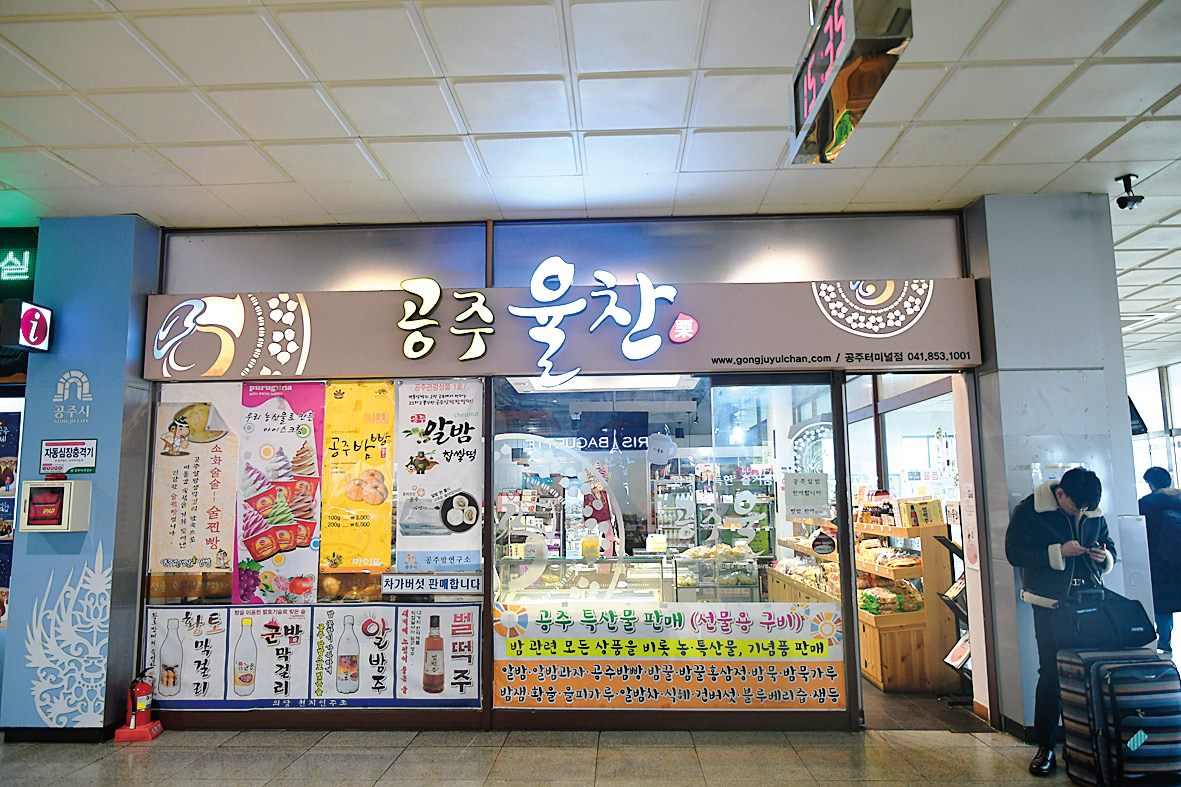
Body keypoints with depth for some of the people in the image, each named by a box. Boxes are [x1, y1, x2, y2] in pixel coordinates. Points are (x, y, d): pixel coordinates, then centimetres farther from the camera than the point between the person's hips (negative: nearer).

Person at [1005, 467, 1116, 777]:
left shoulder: (1094, 513, 7)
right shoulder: (1030, 510, -7)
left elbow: (1108, 545, 22)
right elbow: (1014, 552, -11)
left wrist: (1106, 557, -2)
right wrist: (1059, 551, -19)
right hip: (1051, 604, -4)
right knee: (1051, 672, -2)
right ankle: (1045, 746, 7)